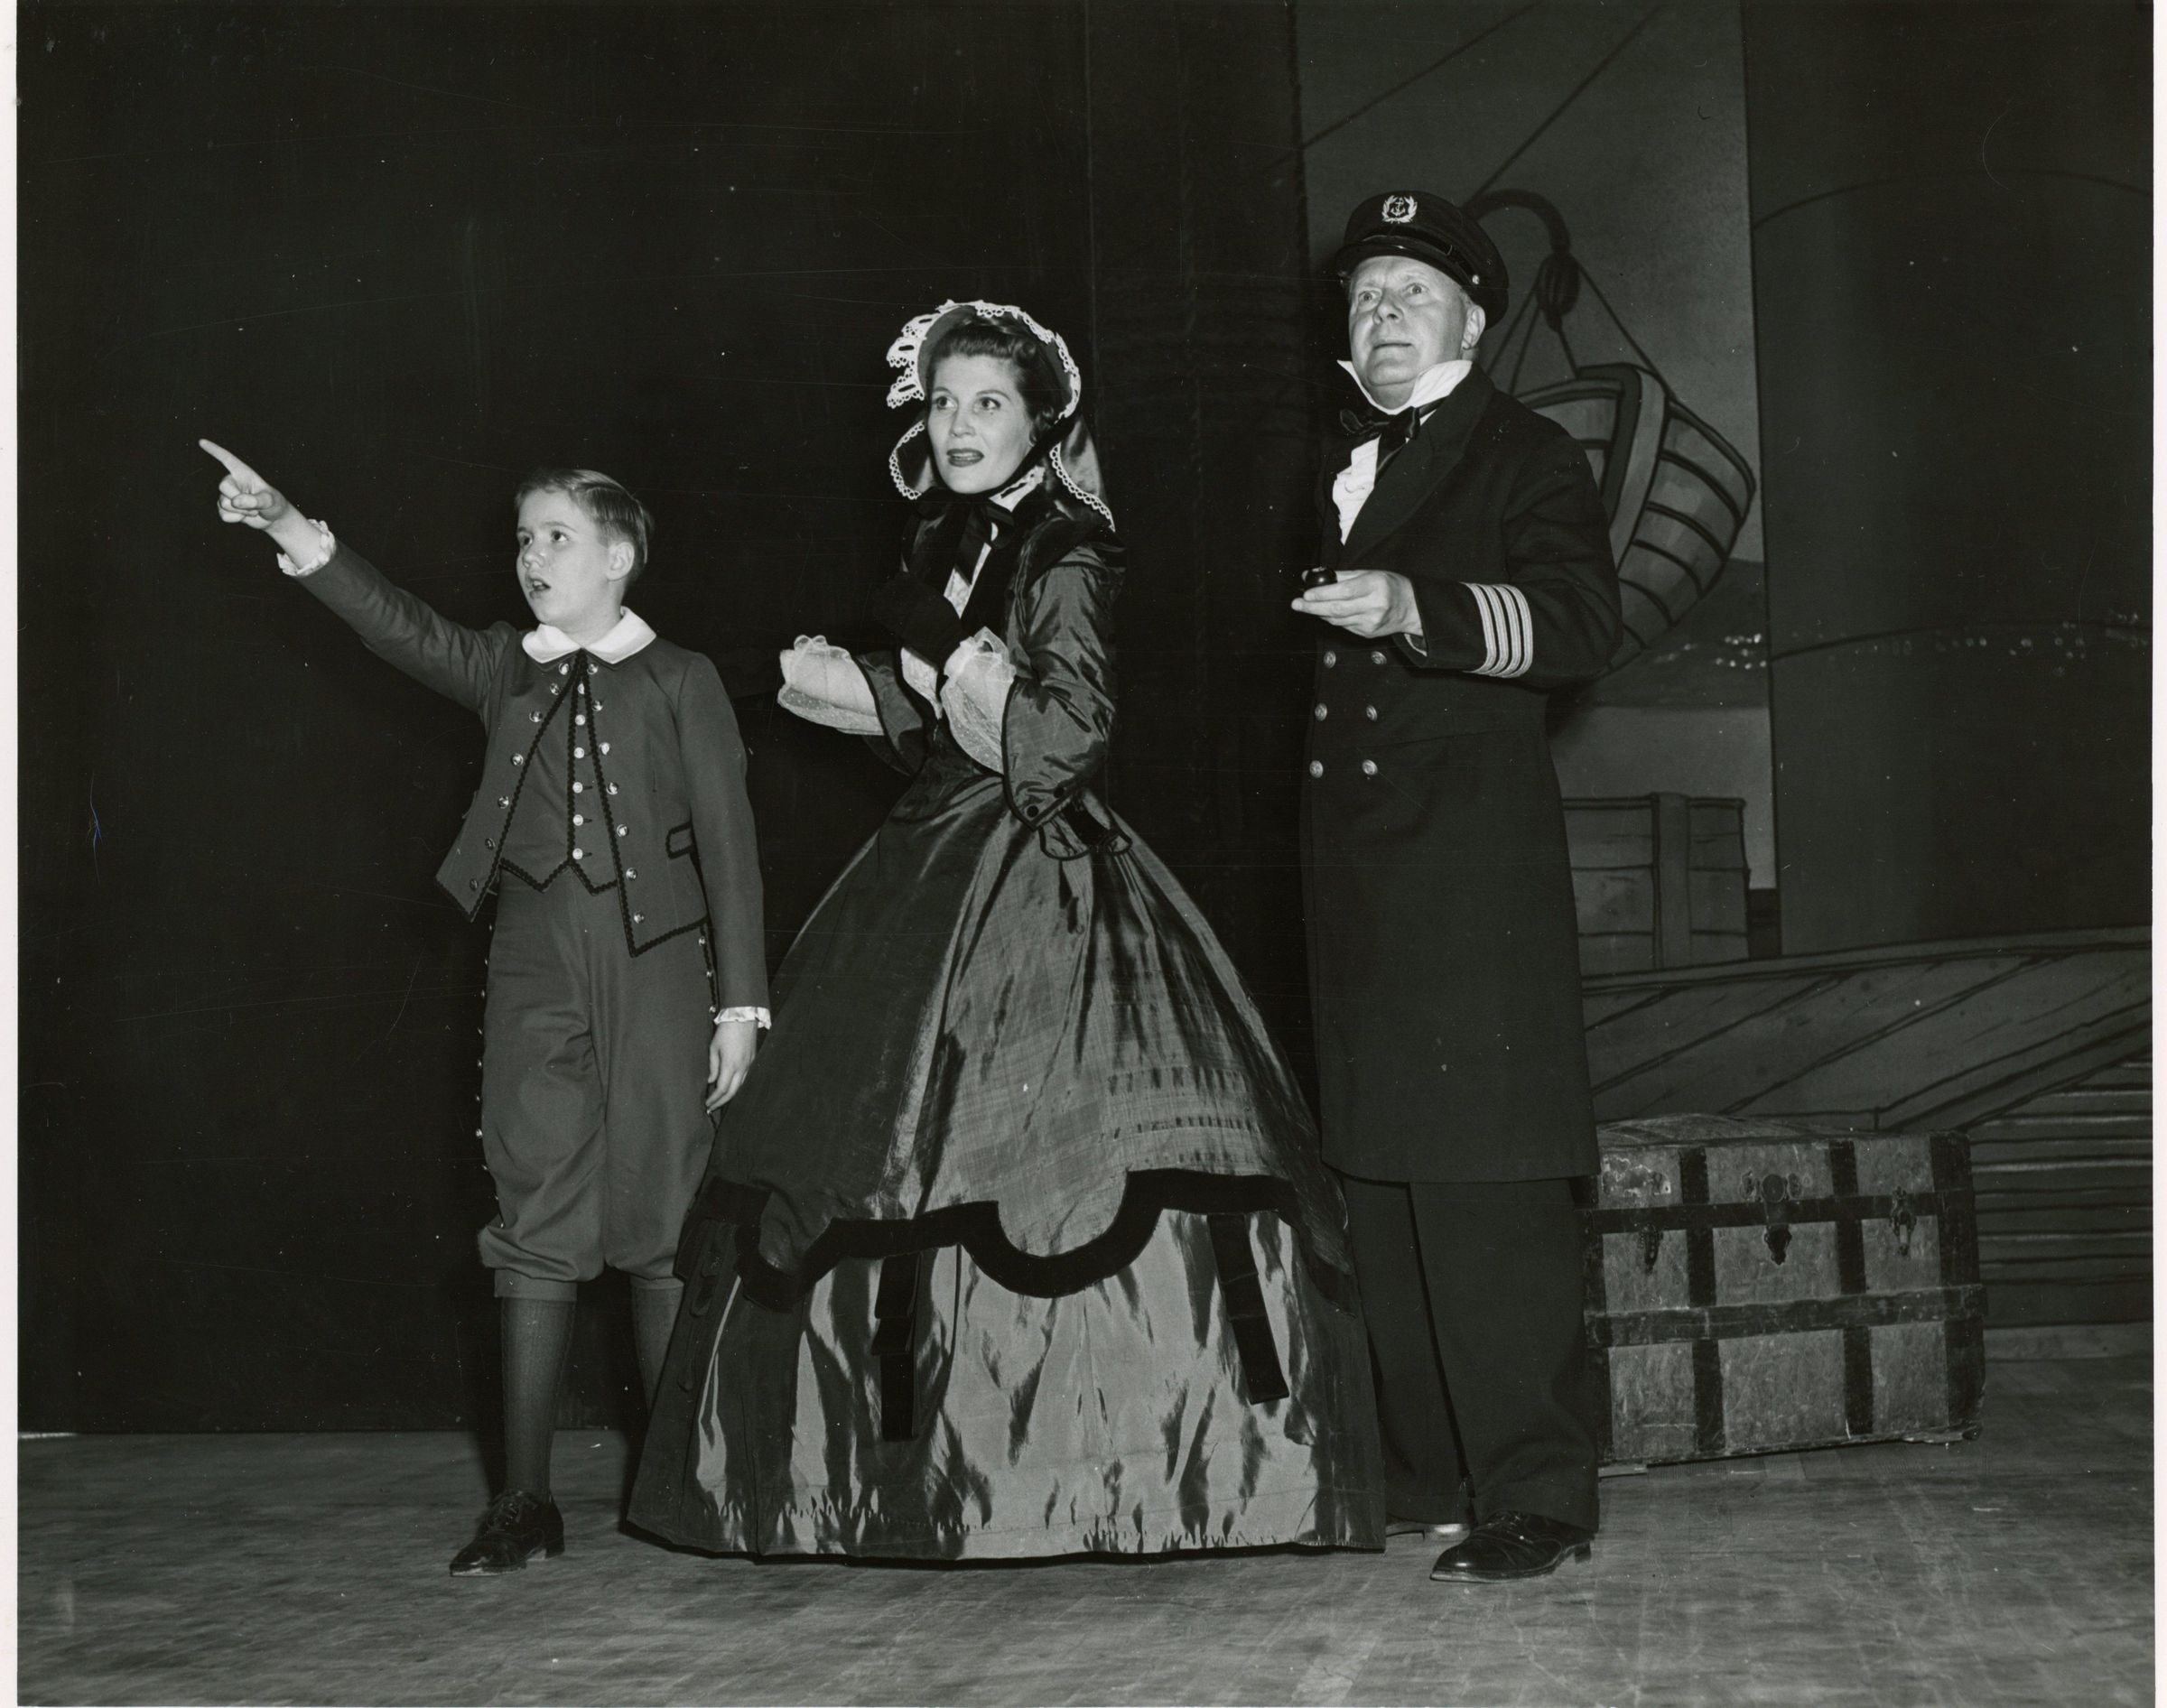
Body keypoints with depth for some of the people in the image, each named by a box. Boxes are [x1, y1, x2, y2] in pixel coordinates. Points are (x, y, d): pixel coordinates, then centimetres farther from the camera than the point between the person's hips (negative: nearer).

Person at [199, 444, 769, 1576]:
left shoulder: (679, 680, 3)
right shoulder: (505, 671, 13)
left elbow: (728, 843, 0)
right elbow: (403, 629, -2)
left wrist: (741, 1000, -4)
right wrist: (296, 536, -16)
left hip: (657, 965, -3)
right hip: (535, 968, 3)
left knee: (660, 1221, 2)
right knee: (536, 1221, 2)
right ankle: (525, 1500, 5)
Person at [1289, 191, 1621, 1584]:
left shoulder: (1526, 459, 1)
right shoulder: (1339, 478, 23)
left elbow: (1583, 621, -16)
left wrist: (1419, 610, -27)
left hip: (1475, 860, -7)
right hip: (1356, 869, 8)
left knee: (1489, 1187, -10)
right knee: (1384, 1181, 9)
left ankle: (1536, 1493, -5)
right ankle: (1429, 1471, 18)